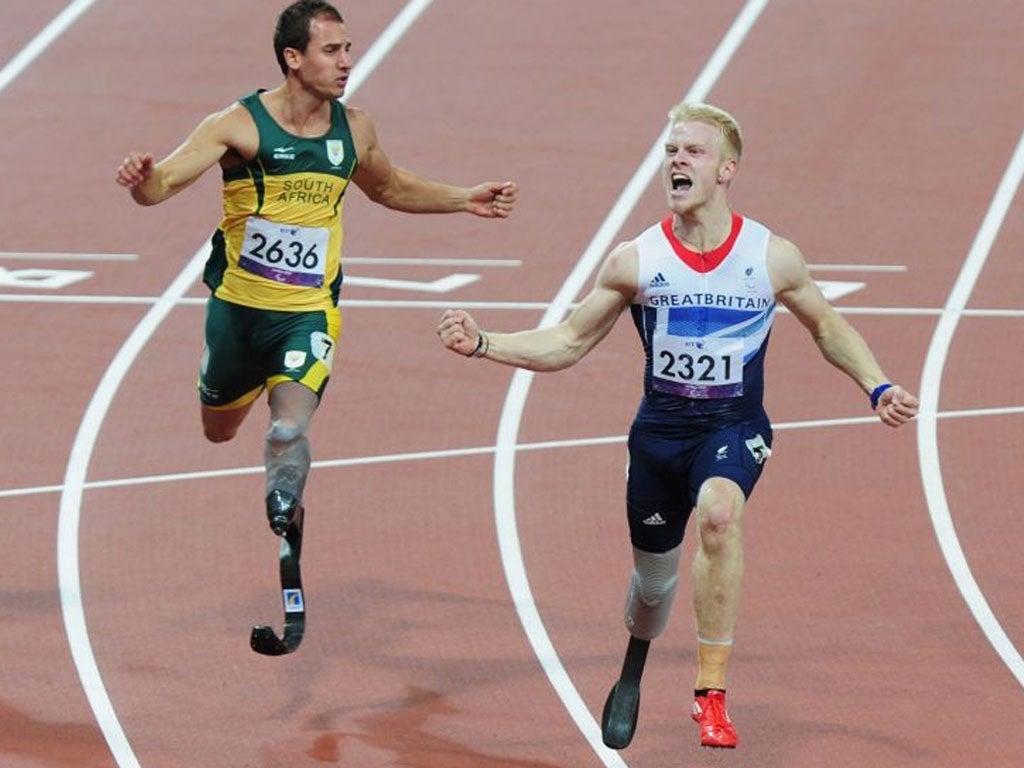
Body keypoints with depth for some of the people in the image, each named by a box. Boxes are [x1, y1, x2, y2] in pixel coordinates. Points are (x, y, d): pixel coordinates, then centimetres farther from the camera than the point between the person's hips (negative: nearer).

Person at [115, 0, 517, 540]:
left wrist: (465, 200, 18)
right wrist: (141, 178, -43)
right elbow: (160, 185, -19)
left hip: (308, 313, 1)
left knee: (289, 429, -26)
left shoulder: (354, 129, 1)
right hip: (237, 307, -1)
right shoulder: (240, 125, -12)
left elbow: (390, 189, 24)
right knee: (217, 432, 21)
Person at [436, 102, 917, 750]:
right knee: (653, 571, 12)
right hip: (659, 429, 2)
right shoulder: (635, 262, -6)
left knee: (719, 510, -34)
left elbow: (828, 329, 12)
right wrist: (482, 344, -9)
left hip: (735, 428, -2)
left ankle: (712, 691, -28)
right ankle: (634, 669, 50)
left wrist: (877, 388, -1)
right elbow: (567, 344, 4)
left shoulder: (774, 258, -7)